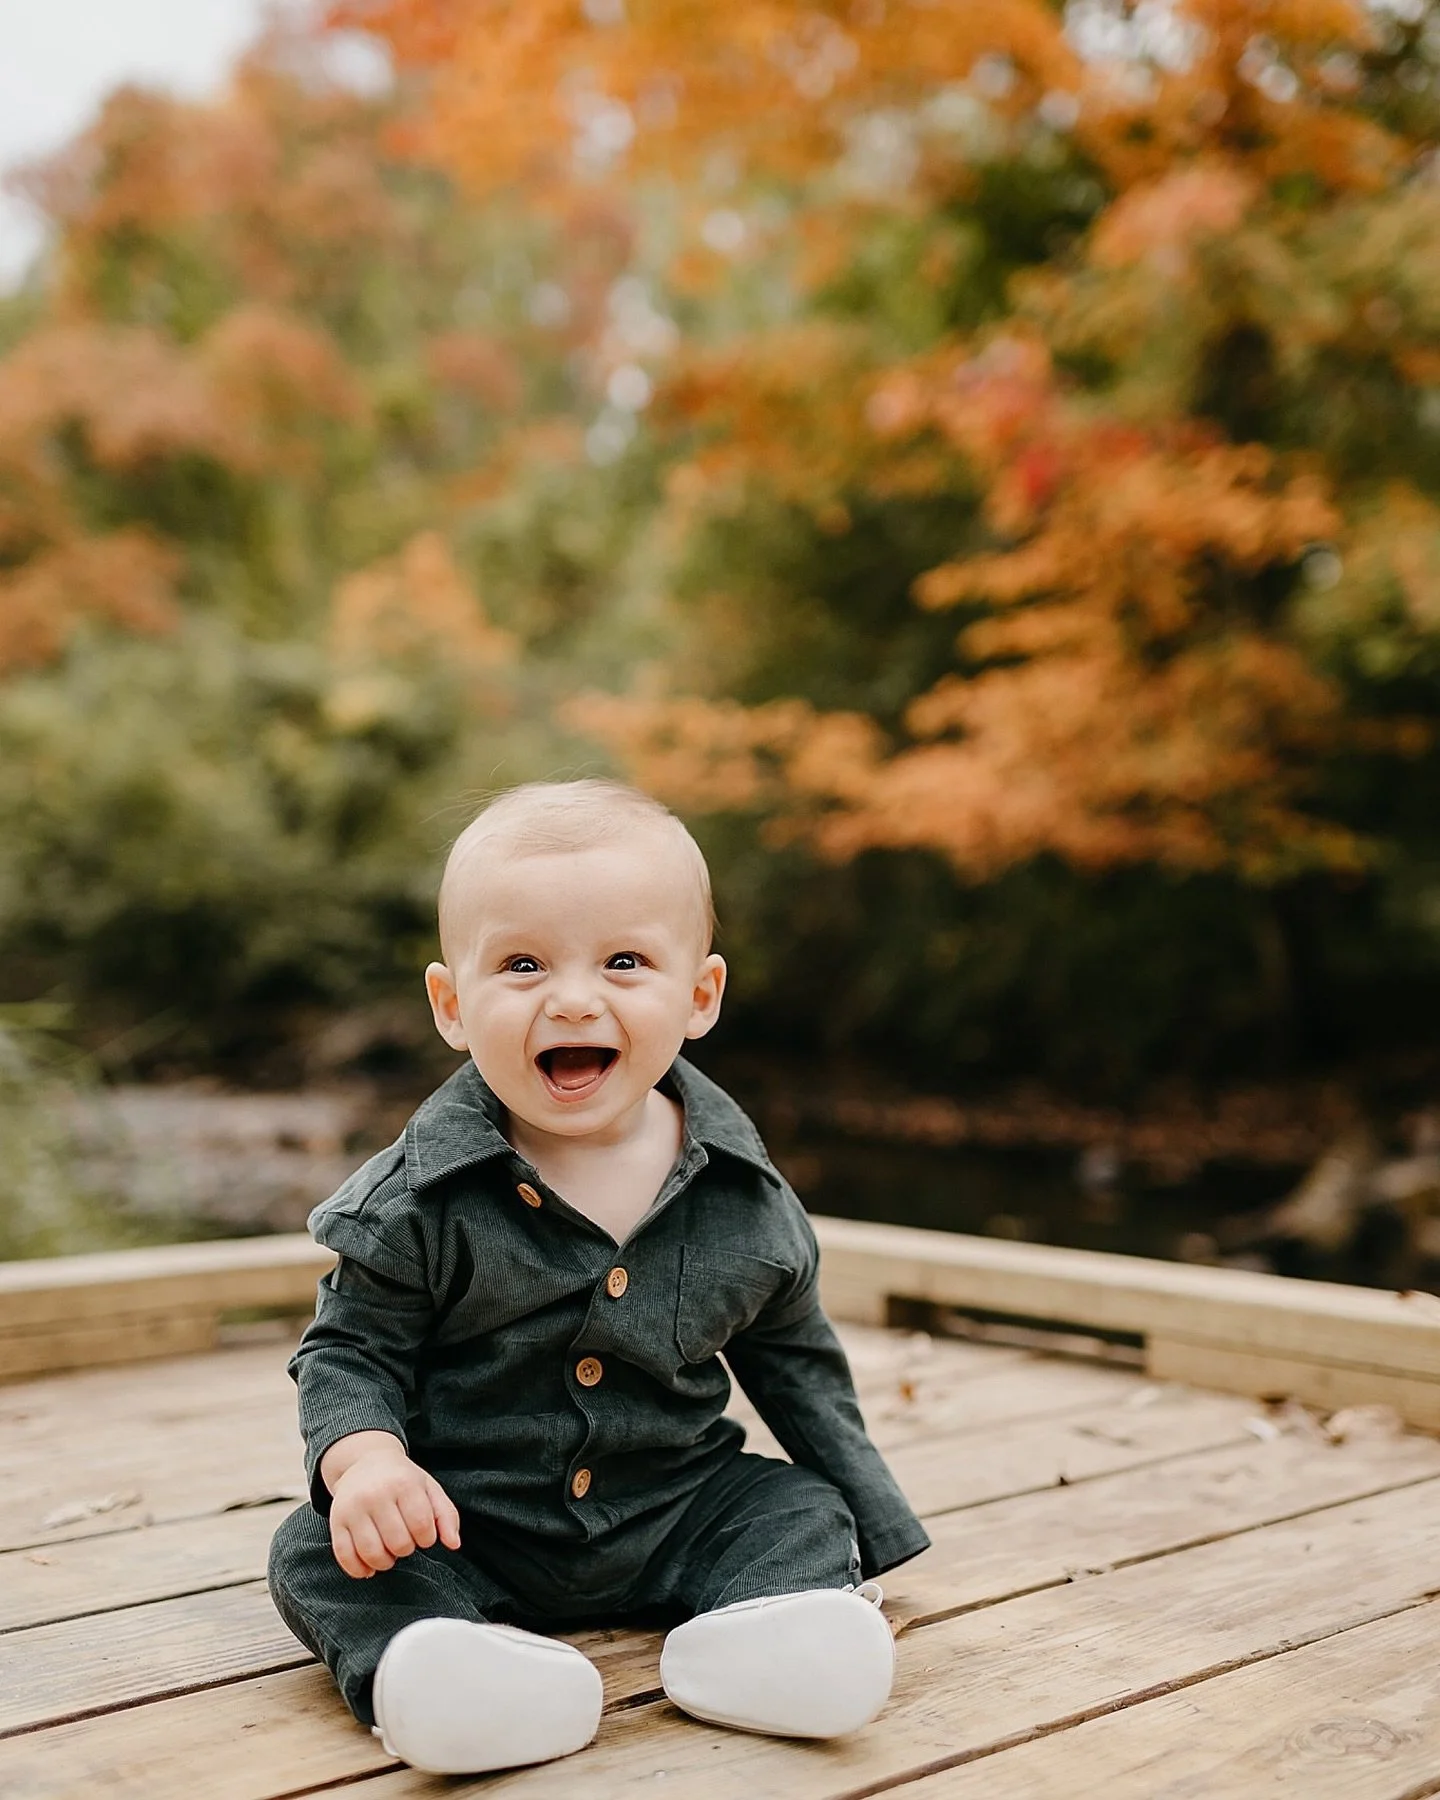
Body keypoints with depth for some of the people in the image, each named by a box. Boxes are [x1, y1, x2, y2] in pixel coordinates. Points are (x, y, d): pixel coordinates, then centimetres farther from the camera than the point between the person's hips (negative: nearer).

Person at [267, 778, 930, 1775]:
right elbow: (351, 1352, -6)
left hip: (673, 1513, 2)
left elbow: (793, 1361, 9)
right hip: (464, 1524, -2)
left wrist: (869, 1533, 14)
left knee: (805, 1509, -10)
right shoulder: (422, 1199, -14)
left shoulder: (745, 1201, -6)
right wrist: (364, 1461, -28)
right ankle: (455, 1656, -40)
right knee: (318, 1553, -20)